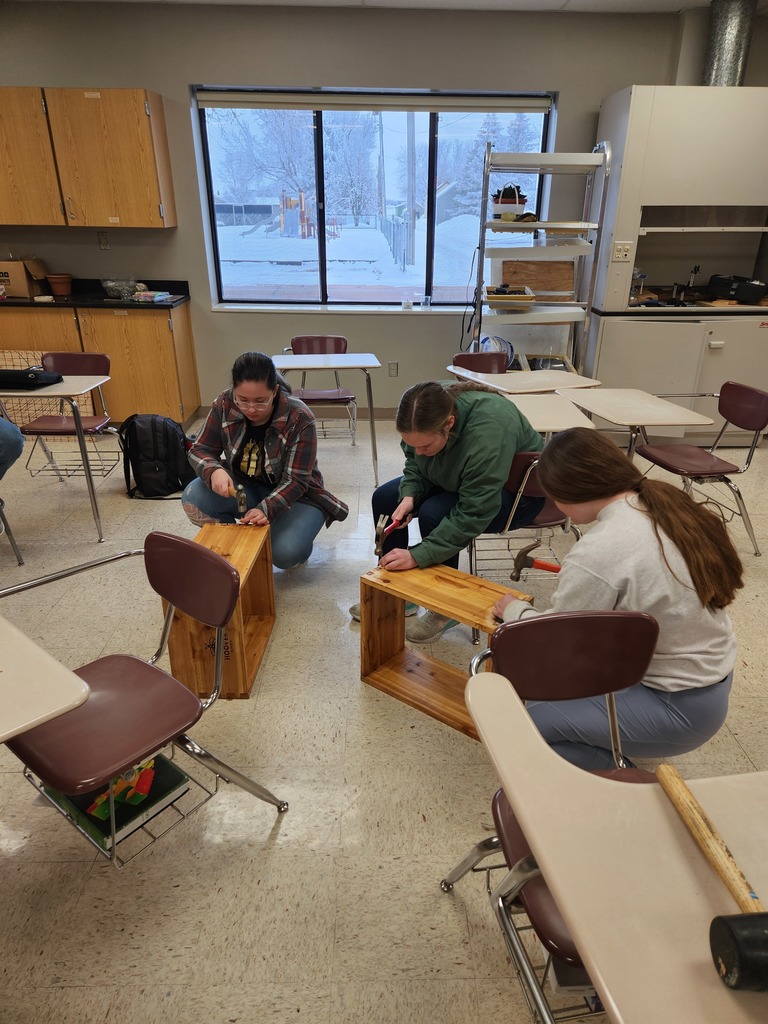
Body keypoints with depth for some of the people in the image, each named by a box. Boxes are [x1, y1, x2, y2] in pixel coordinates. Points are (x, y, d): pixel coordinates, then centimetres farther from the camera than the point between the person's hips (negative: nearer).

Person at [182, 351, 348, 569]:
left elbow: (295, 480, -23)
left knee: (285, 553, -30)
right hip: (244, 487, 4)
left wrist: (266, 509, -40)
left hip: (294, 495, -4)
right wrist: (214, 471, -31)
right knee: (193, 498, -23)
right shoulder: (224, 405, -15)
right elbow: (200, 450, -7)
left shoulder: (299, 418, -25)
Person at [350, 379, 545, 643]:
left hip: (515, 490, -7)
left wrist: (417, 556, -36)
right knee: (383, 498, -3)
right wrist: (409, 495, -21)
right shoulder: (426, 411, -20)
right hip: (458, 480, 7)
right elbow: (415, 464, -1)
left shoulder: (488, 432, -40)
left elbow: (474, 514, -37)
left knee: (434, 514, -30)